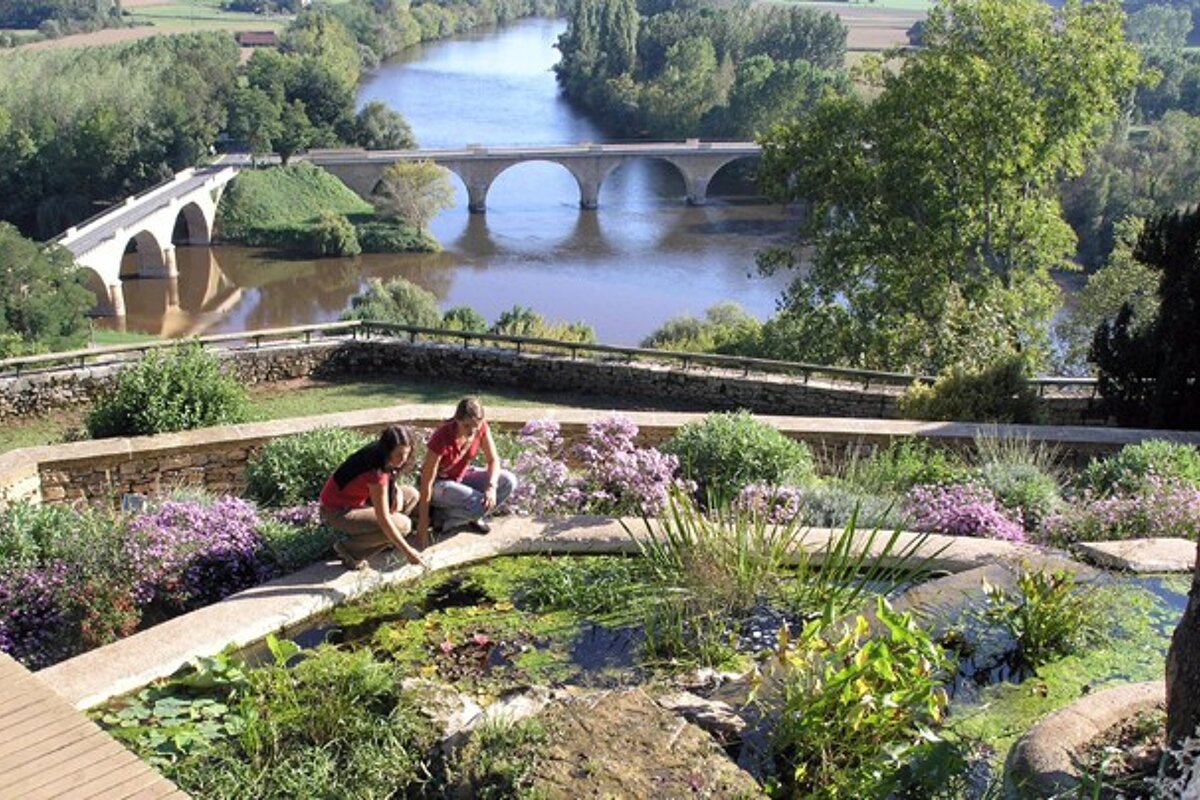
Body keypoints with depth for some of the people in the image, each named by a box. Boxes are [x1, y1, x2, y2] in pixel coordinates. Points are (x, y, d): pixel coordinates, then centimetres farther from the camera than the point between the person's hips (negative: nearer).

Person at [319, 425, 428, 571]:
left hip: (358, 500, 9)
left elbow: (389, 478, 15)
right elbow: (383, 519, -29)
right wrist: (407, 551, -25)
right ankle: (350, 550, -6)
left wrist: (397, 491, -8)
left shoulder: (378, 451, -10)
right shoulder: (375, 471, -33)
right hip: (338, 511, -9)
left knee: (411, 495, 1)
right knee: (402, 525, -20)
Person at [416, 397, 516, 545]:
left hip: (462, 476, 6)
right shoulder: (442, 438, -32)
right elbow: (427, 482, -27)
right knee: (479, 505, -31)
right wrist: (423, 524, -26)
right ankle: (438, 514, -5)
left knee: (508, 481, -13)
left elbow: (493, 460, -8)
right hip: (439, 483, -6)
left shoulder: (481, 428, -17)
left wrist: (491, 487, -30)